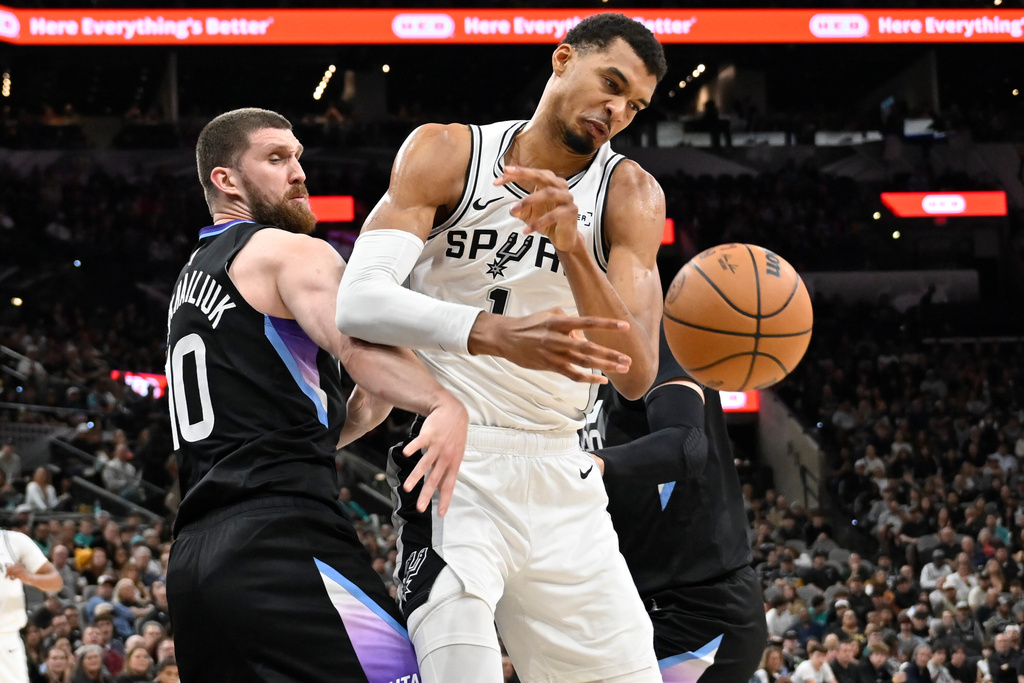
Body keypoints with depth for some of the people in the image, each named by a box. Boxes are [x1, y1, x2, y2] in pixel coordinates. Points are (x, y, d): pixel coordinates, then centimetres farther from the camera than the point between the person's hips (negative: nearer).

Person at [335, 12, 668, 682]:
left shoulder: (629, 194, 0)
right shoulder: (445, 153, -5)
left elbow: (636, 376, -12)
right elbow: (359, 302, -20)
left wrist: (573, 246, -27)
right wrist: (494, 334, -36)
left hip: (560, 475, 4)